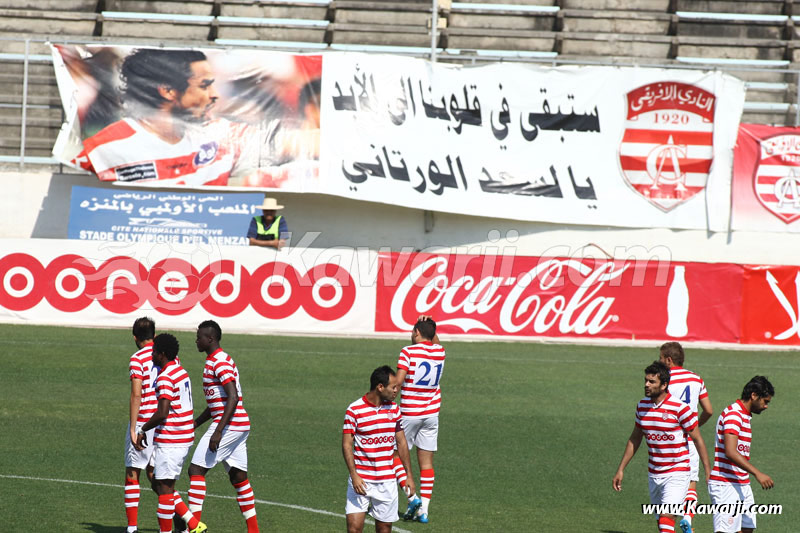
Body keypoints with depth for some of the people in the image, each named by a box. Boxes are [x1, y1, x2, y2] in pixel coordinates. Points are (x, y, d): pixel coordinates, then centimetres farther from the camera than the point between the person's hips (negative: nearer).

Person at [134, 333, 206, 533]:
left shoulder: (165, 378, -16)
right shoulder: (181, 371, 12)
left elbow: (162, 412, -23)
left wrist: (143, 430, -11)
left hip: (170, 440, -9)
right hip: (185, 438, 9)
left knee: (164, 488, -3)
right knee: (160, 485, 15)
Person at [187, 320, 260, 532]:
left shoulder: (219, 362, -13)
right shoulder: (216, 360, 19)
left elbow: (233, 397, -22)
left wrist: (218, 431, -26)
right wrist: (195, 424, 24)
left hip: (228, 424, -10)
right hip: (240, 426, 10)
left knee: (196, 470, -8)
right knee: (238, 477, 11)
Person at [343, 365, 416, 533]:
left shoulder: (394, 409, 7)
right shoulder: (354, 410, -9)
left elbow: (401, 442, 13)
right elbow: (346, 444, -8)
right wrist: (354, 475, -18)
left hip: (387, 480, 4)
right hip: (361, 479, -4)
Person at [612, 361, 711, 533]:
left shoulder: (679, 408, -14)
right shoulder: (642, 405, 3)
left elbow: (698, 439, -6)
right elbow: (635, 438, 15)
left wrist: (708, 472, -6)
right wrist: (621, 469, 14)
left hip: (677, 473, -6)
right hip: (653, 474, 6)